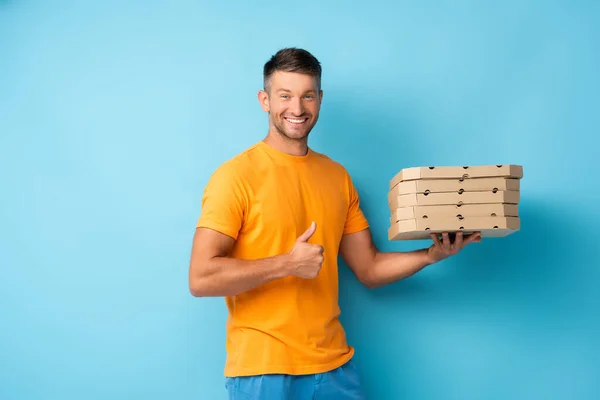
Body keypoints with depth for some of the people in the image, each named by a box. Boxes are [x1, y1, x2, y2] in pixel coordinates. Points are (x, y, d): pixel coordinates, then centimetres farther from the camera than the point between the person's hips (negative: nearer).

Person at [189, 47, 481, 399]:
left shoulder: (338, 177, 7)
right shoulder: (236, 175, -10)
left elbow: (369, 269, 11)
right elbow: (201, 278, -15)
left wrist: (432, 254, -3)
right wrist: (286, 264, -19)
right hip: (263, 368, -5)